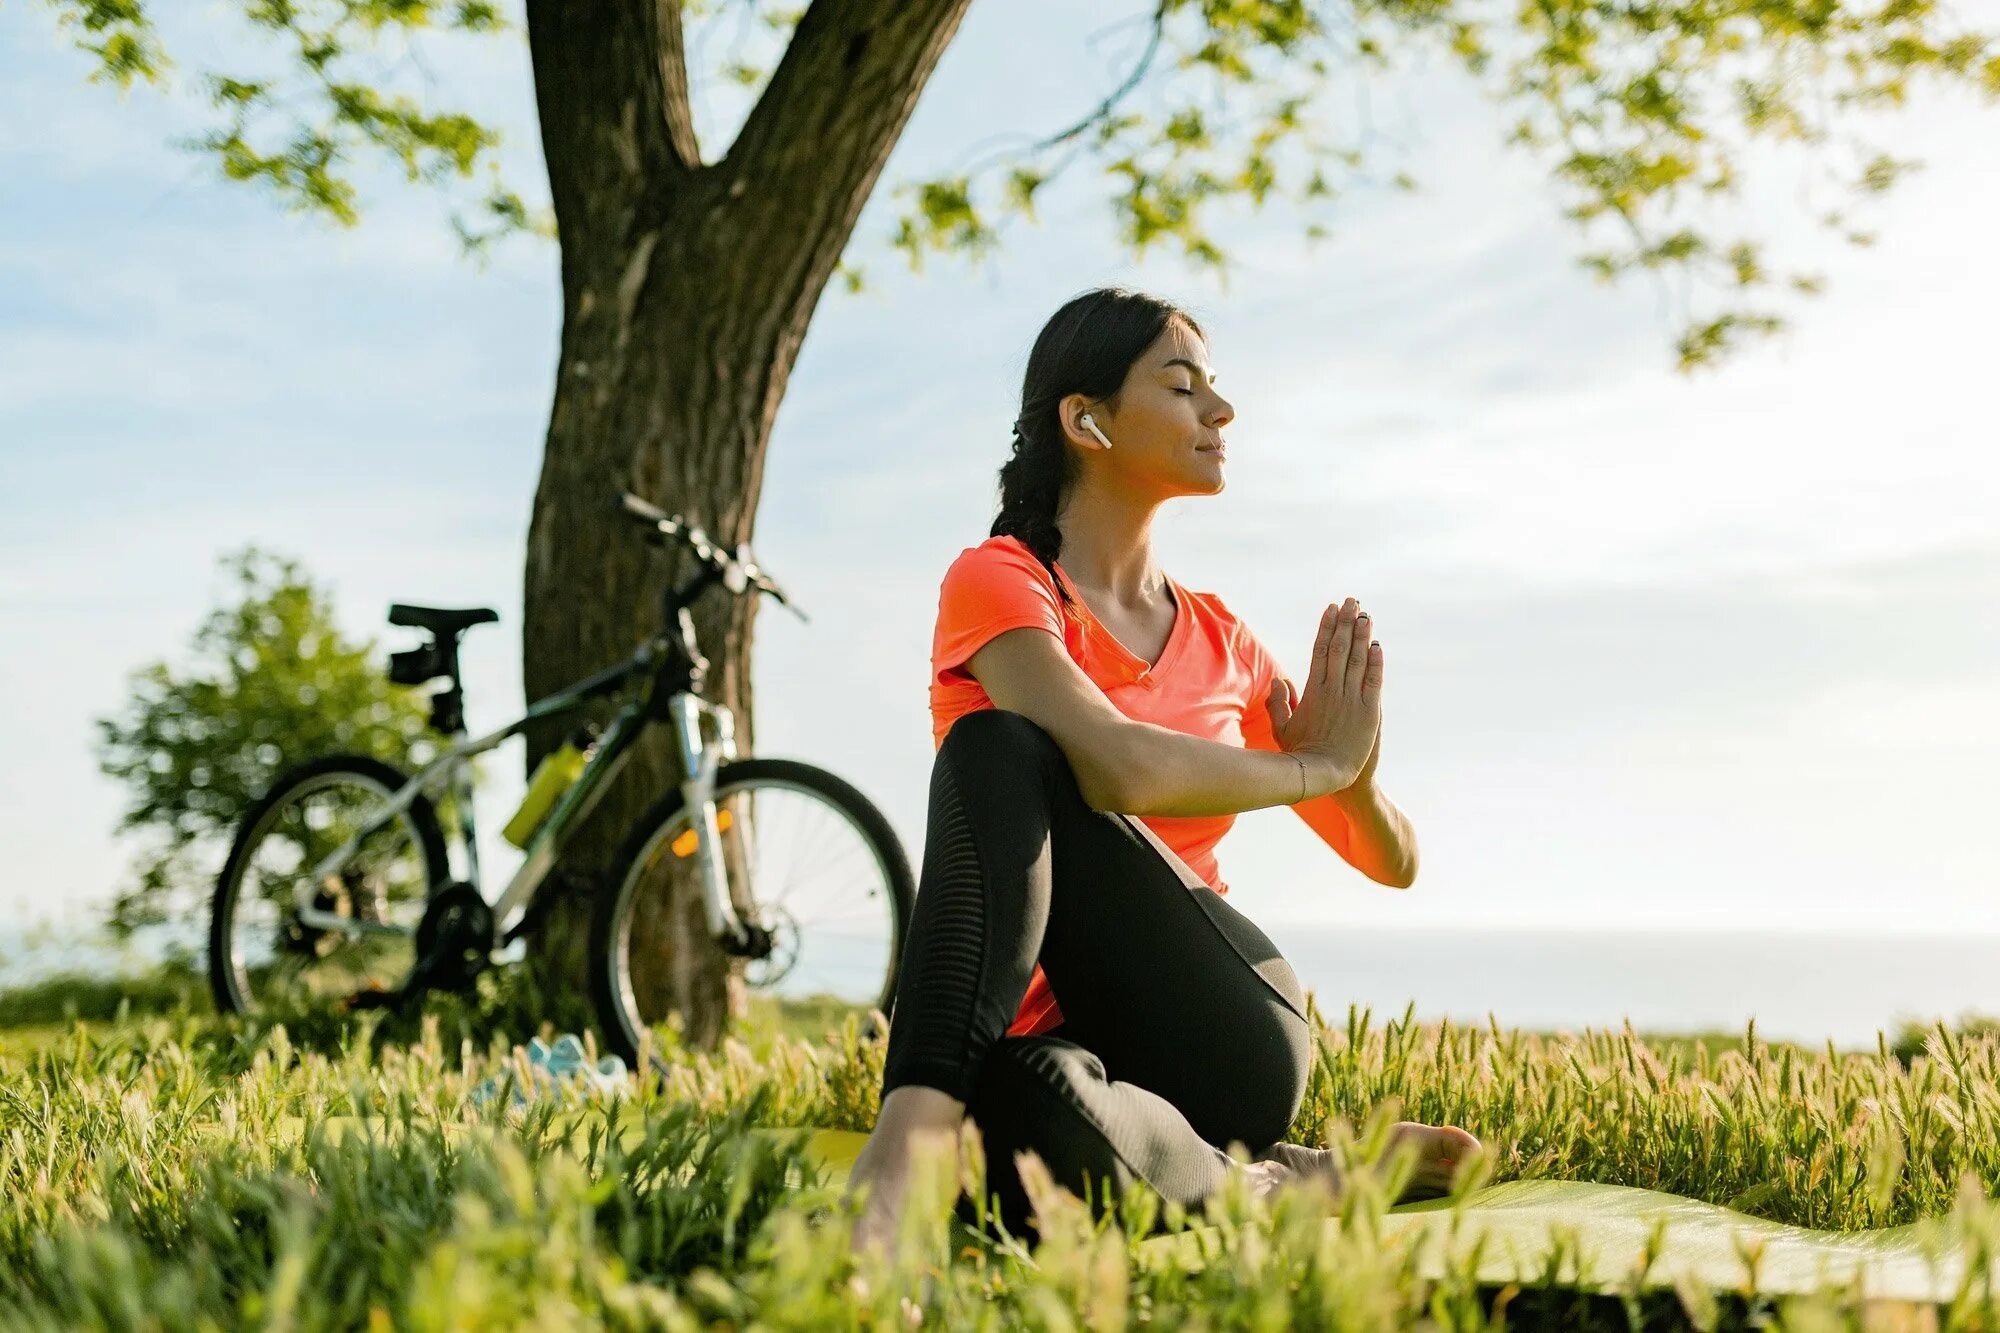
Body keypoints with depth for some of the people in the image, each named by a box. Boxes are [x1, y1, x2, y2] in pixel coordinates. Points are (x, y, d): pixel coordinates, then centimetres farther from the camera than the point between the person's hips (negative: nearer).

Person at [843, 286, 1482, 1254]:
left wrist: (1358, 776, -4)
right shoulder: (999, 581, 0)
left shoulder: (1219, 640, 15)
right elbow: (1123, 769, -21)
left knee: (1007, 762, -25)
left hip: (1223, 1051, 2)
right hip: (1053, 1041, -2)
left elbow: (1392, 863, 20)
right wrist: (1316, 765, -4)